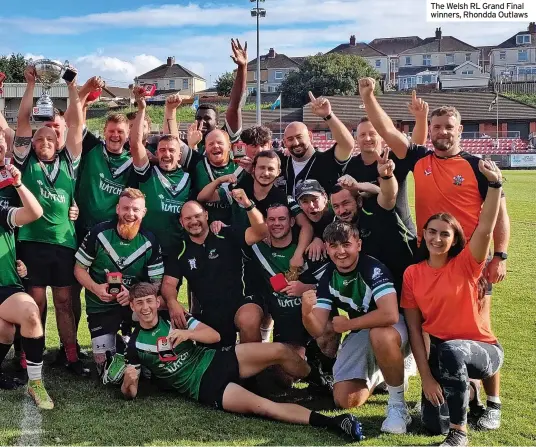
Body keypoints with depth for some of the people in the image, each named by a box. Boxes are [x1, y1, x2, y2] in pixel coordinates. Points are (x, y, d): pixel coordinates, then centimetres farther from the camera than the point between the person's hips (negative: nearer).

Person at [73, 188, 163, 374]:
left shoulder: (150, 242, -7)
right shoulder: (99, 233, -12)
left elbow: (156, 281, -6)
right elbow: (79, 268, -3)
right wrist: (95, 288, -22)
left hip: (135, 304, 1)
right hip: (101, 306, -1)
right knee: (105, 364, -6)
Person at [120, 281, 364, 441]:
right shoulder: (135, 345, 2)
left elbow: (215, 336, 2)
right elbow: (129, 393, 3)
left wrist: (187, 333, -18)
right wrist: (129, 381, -22)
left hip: (217, 361, 4)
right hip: (204, 388, -4)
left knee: (279, 351, -20)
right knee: (261, 406, -29)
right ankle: (331, 422, -34)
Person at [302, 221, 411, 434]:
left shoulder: (374, 268, -25)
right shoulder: (328, 278, -6)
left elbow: (390, 315, -39)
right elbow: (318, 330, -9)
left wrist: (347, 324, -25)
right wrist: (307, 314, -34)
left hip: (390, 330, -6)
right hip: (359, 336, 6)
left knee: (381, 336, -41)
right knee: (345, 401, -6)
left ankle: (397, 404, -20)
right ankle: (376, 375, 28)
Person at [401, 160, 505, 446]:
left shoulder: (465, 266, -10)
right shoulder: (412, 274, -3)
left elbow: (485, 229, -28)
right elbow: (414, 328, -3)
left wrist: (494, 184, -41)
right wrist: (426, 376, -10)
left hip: (480, 347, -3)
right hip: (440, 350, 4)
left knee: (452, 351, -39)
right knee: (432, 424, -9)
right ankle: (462, 388, 28)